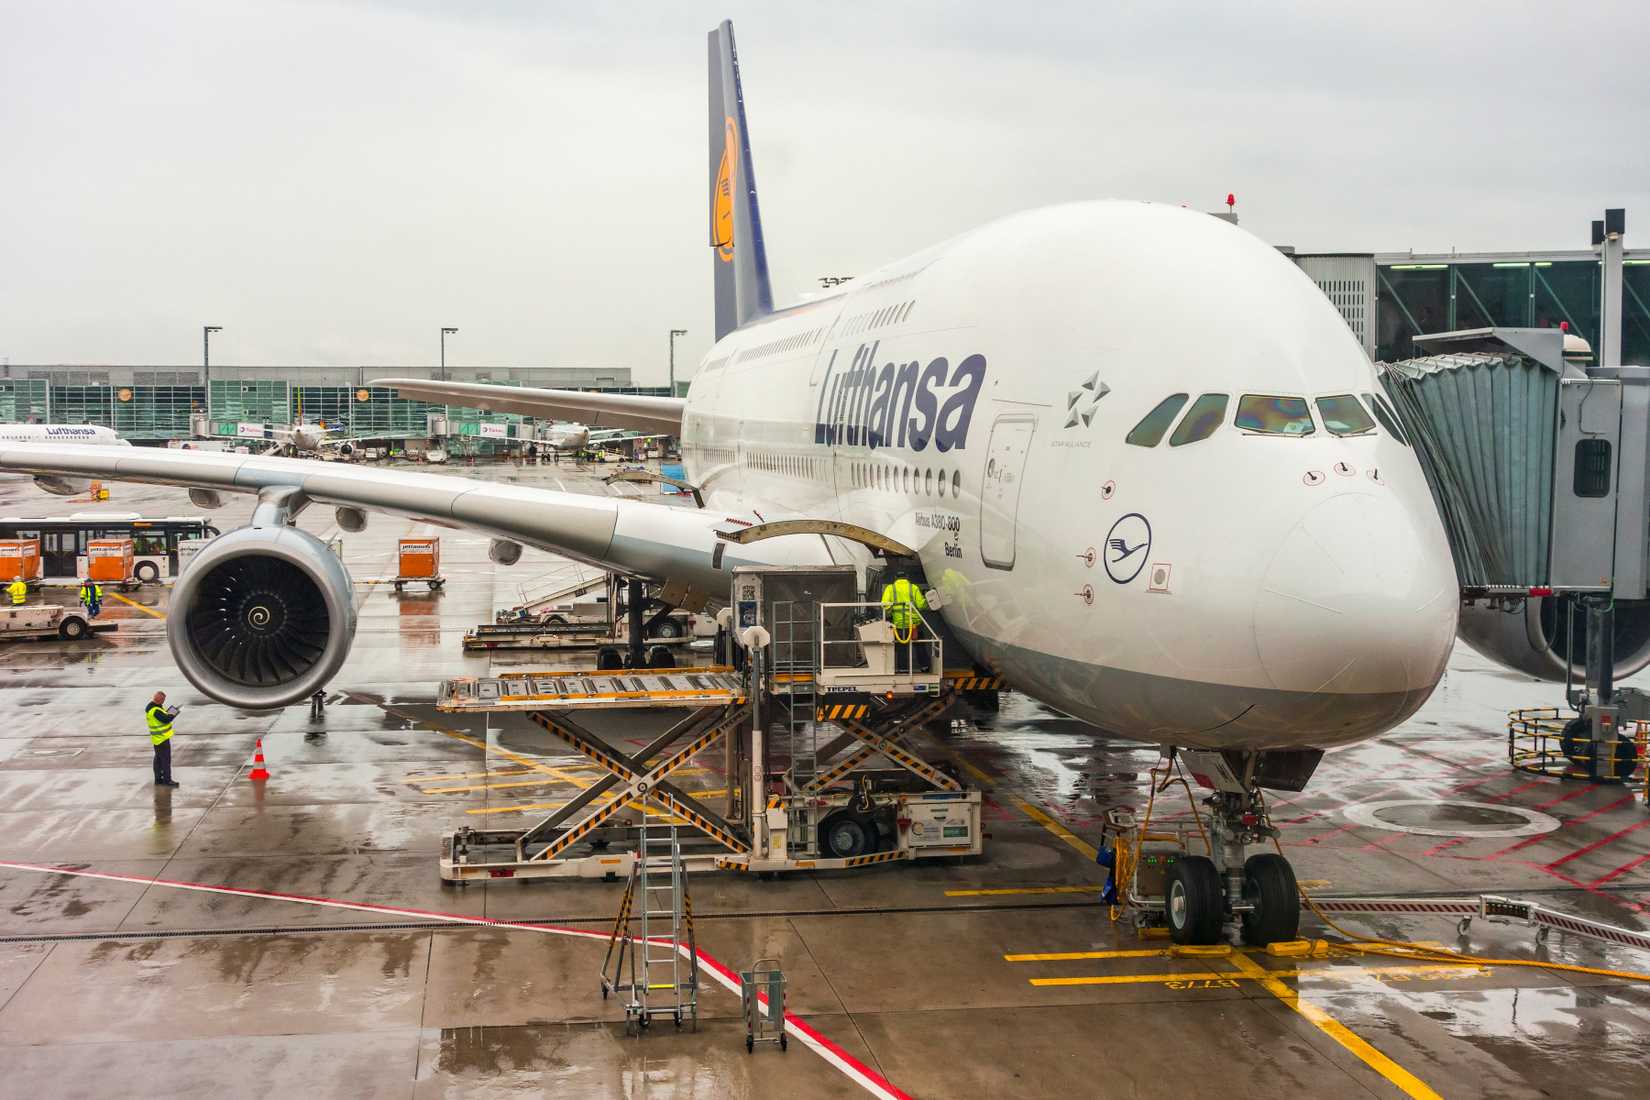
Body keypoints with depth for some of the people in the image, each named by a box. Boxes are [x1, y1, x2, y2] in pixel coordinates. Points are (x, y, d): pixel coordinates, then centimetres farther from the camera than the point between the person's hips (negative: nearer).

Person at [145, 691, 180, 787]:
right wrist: (173, 714, -10)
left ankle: (158, 779, 24)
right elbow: (166, 719, -27)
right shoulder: (155, 710, -26)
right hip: (162, 738, -10)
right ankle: (167, 780, -1)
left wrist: (168, 712, -5)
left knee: (158, 758, 17)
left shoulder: (151, 706, 6)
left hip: (157, 738, 10)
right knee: (166, 759, -4)